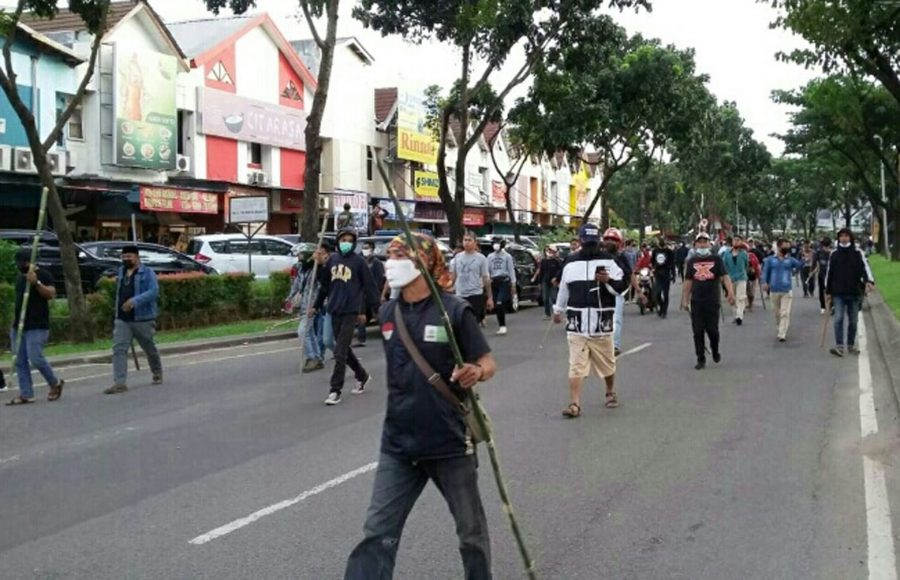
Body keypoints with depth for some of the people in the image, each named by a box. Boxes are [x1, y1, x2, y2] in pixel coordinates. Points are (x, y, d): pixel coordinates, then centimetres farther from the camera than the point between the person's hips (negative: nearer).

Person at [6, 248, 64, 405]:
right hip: (19, 326, 8)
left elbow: (51, 294, -17)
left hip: (37, 327, -8)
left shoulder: (43, 275, -4)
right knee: (20, 361, 2)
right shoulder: (20, 277, 20)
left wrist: (36, 282, -27)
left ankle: (55, 384, 7)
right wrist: (14, 323, 21)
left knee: (35, 358, -14)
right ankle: (26, 394, 5)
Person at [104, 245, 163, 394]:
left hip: (143, 319, -5)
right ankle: (120, 382, -15)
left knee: (149, 348, 12)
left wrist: (135, 301, -31)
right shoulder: (121, 271, 13)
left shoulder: (147, 273, -7)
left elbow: (154, 291, -20)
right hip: (122, 320, 5)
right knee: (119, 349, -11)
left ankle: (157, 374, 37)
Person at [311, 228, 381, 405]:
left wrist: (377, 308, -6)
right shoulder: (332, 260, 8)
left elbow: (369, 287, -4)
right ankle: (362, 376, 36)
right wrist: (317, 306, 20)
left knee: (340, 352, -8)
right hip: (335, 310, 6)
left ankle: (335, 390, -3)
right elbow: (324, 285, 17)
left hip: (351, 311, -5)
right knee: (344, 349, 16)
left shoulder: (358, 261, -5)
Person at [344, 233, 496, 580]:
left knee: (471, 529, 14)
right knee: (377, 533, 0)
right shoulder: (388, 314, 4)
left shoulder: (455, 311, -11)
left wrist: (476, 373, -29)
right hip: (398, 445, 4)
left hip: (450, 443, -4)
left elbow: (488, 363, -8)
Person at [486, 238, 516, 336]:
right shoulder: (490, 256, 11)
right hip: (494, 282, 4)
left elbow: (511, 270, 1)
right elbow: (487, 270, 8)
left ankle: (503, 326, -14)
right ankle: (502, 326, 14)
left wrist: (513, 284, -2)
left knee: (500, 304, -17)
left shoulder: (507, 256, 1)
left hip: (504, 281, -4)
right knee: (496, 306, 4)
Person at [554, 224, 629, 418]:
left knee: (607, 364, 13)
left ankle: (611, 393, 37)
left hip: (601, 327, -1)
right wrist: (558, 311, 34)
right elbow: (563, 291, 24)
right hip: (576, 326, 1)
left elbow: (622, 287, -5)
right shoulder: (571, 266, 10)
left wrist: (608, 280, -24)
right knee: (576, 367, -7)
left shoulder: (608, 263, 1)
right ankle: (574, 404, -9)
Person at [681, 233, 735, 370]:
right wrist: (685, 300, 7)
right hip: (696, 302, 2)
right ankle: (701, 359, 11)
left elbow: (725, 277, -8)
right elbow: (688, 282, 11)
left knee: (712, 329, -1)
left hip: (713, 301, -2)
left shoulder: (716, 259, 0)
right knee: (698, 331, 2)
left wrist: (731, 292, -24)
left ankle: (715, 351, 29)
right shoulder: (691, 261, 8)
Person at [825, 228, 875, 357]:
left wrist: (869, 281, -31)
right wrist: (828, 292, 11)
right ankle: (839, 346, -15)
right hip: (838, 293, 0)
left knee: (853, 321, 8)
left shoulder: (858, 253, 1)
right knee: (838, 319, -12)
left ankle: (851, 345, 20)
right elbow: (829, 273, 11)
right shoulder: (834, 254, 6)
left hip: (854, 293, 0)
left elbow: (865, 267, -12)